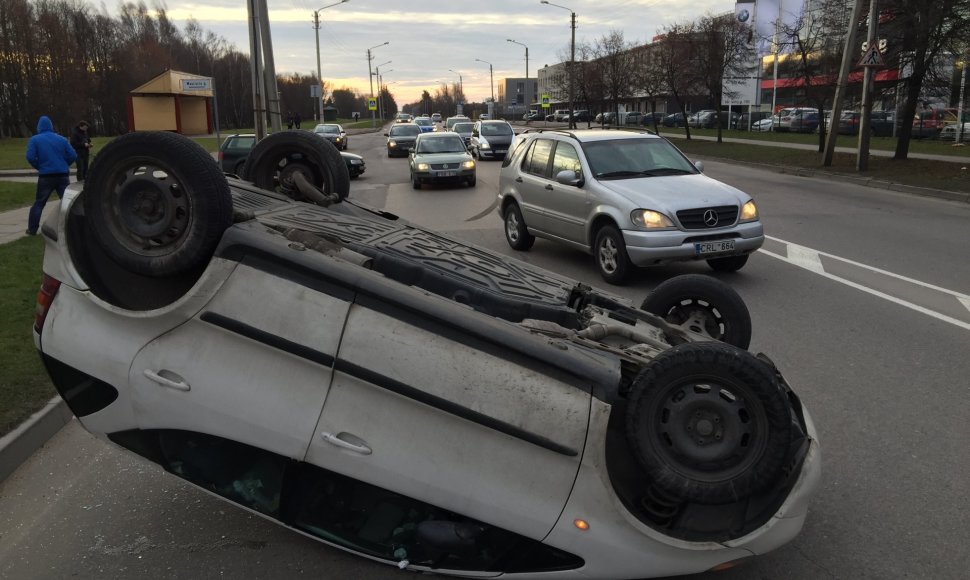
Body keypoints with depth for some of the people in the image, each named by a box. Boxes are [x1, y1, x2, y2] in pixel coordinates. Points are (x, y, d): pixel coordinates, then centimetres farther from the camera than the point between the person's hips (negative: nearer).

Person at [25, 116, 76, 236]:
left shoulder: (35, 140, 0)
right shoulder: (62, 139, 7)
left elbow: (30, 157, -10)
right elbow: (73, 155, 1)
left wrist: (39, 167, 7)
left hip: (46, 176, -1)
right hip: (63, 175, 1)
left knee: (39, 203, 9)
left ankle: (32, 229, 10)